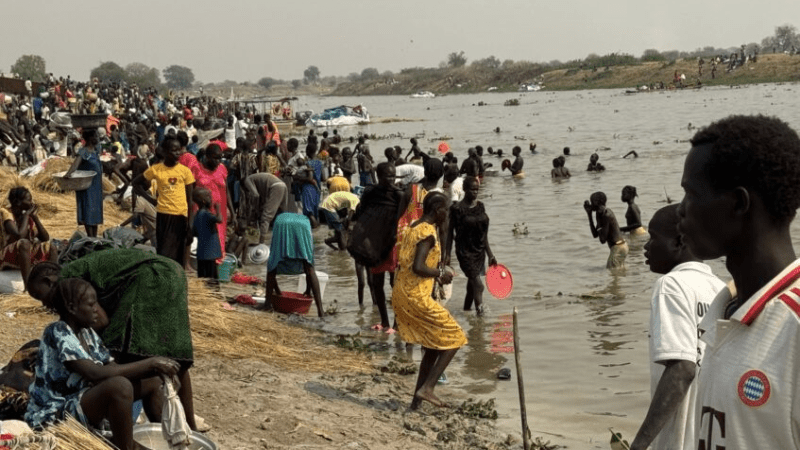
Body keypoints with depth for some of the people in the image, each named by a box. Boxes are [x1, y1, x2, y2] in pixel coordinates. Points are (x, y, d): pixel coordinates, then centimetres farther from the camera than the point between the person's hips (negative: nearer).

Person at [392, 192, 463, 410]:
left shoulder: (414, 228, 14)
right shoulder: (428, 232, -15)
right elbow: (418, 267, -26)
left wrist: (436, 273, 18)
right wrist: (441, 274, -11)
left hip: (401, 294, 10)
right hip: (416, 297, -10)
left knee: (434, 346, 17)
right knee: (452, 340, -2)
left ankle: (417, 400, 19)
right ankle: (427, 388, -7)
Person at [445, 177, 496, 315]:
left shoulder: (480, 206, 7)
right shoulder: (457, 209, -11)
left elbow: (484, 232, 13)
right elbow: (450, 232, -7)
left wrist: (489, 253, 13)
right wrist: (447, 254, -9)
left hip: (479, 251, 6)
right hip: (465, 251, -6)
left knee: (472, 284, 15)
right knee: (478, 285, -15)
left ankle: (466, 309, 30)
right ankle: (480, 313, -16)